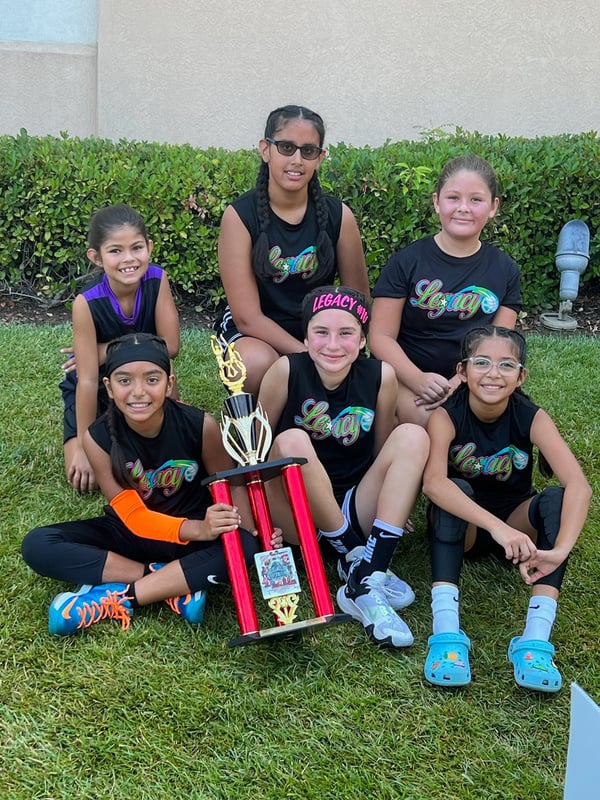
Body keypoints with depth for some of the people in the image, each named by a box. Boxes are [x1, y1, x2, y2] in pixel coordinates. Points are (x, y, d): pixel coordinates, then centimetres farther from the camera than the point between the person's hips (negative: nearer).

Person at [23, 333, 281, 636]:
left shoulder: (199, 425, -20)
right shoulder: (99, 437, -20)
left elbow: (229, 484, -8)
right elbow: (134, 516, -20)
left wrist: (254, 532, -28)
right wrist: (198, 530, -38)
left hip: (193, 528, -1)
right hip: (129, 532, 1)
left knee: (241, 546, -34)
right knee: (38, 545, -23)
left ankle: (118, 599, -27)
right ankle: (178, 584, -23)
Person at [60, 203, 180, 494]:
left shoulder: (157, 280, -23)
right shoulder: (87, 304, -30)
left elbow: (169, 346, -20)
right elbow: (89, 380, -28)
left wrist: (105, 351, -23)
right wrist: (84, 448, -25)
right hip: (96, 390, -2)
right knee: (84, 477, -14)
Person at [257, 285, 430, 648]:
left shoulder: (381, 376, -4)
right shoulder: (287, 371, -11)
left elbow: (383, 453, 7)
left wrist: (394, 506, -6)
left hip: (355, 515, 3)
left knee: (413, 435, -19)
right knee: (292, 441, -29)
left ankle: (365, 585, -29)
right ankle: (354, 558, -19)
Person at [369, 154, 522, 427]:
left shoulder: (505, 270, 6)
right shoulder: (406, 261, -1)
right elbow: (381, 336, -4)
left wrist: (458, 383, -16)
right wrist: (418, 380, -22)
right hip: (409, 378, -2)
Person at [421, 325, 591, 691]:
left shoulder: (532, 418, -17)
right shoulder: (447, 416, -20)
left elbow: (579, 486, -32)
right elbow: (433, 481, -40)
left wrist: (560, 549, -49)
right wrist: (498, 528, -52)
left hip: (517, 526, 1)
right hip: (460, 529, -1)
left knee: (556, 498, -27)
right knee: (457, 491, -32)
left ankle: (536, 640, -38)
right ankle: (446, 632, -41)